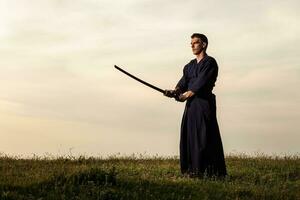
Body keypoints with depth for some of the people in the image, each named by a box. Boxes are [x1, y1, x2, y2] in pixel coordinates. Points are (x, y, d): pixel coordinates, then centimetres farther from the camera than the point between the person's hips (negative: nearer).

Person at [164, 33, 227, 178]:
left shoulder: (210, 62, -4)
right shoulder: (190, 65, 19)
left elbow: (201, 82, -15)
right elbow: (183, 82, 6)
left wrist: (187, 94, -16)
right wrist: (174, 92, -12)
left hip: (204, 102, -8)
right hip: (191, 105, 8)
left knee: (204, 137, -11)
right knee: (189, 136, 6)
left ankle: (210, 171, -10)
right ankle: (193, 170, 11)